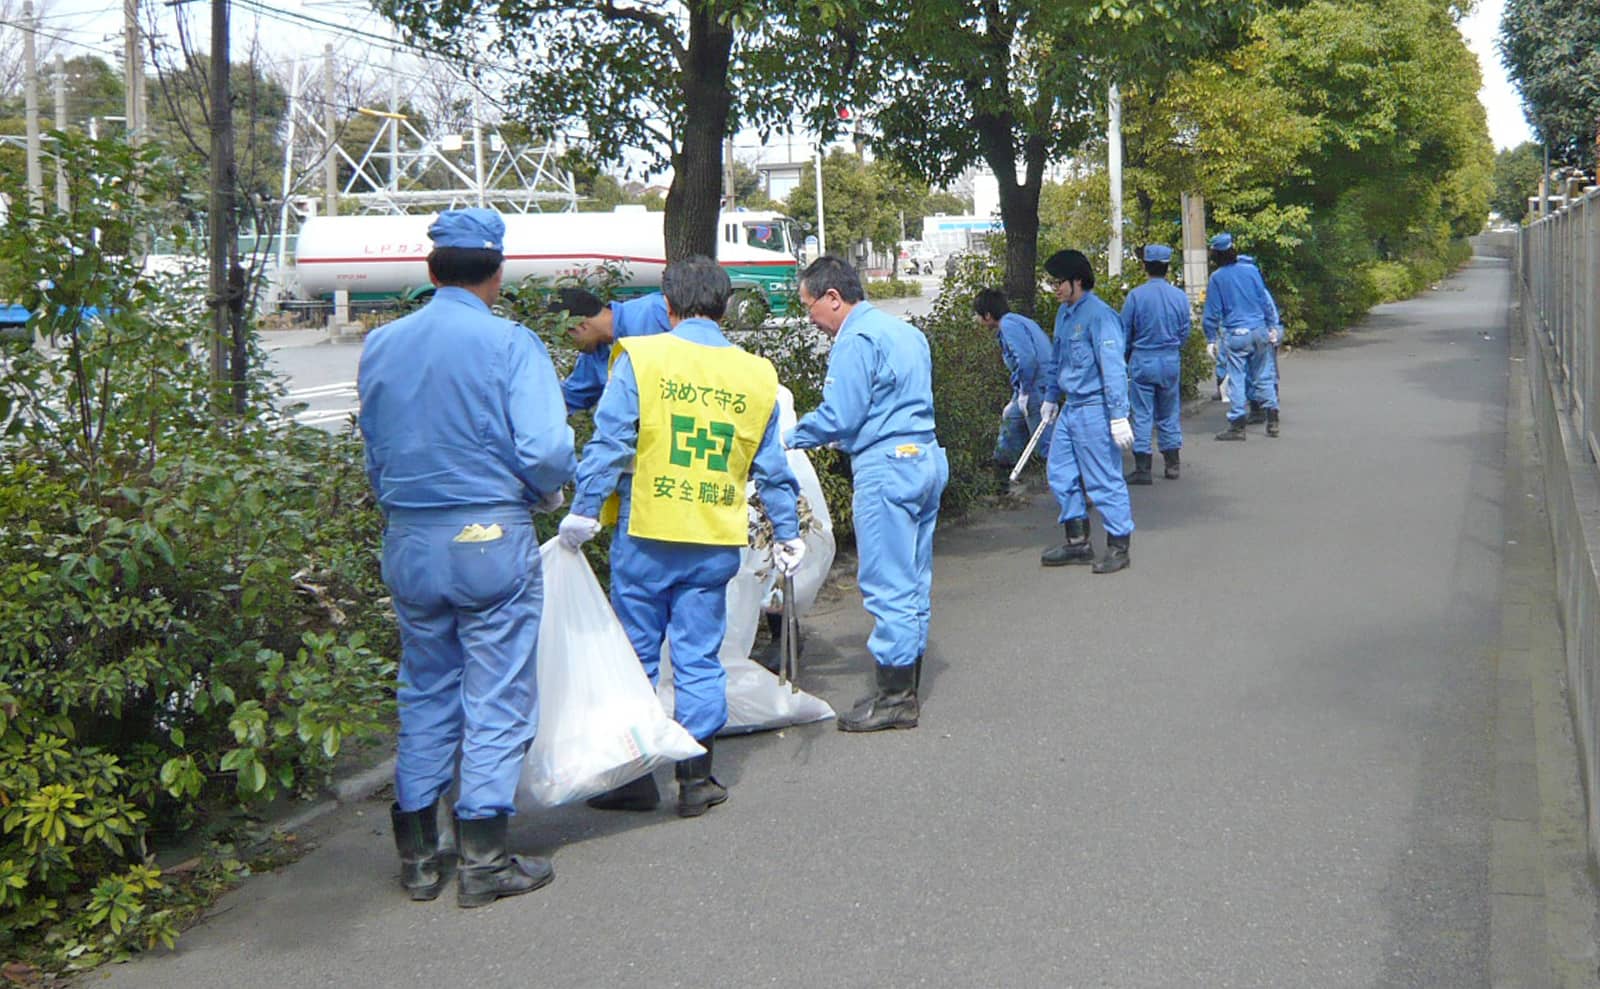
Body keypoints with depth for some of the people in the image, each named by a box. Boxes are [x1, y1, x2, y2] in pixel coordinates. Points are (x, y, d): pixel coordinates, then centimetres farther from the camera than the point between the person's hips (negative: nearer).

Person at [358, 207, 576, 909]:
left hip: (407, 542, 5)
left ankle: (417, 856, 21)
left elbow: (373, 451, 13)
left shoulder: (381, 345, 7)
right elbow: (546, 451, -17)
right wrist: (546, 495, 3)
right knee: (496, 700, 4)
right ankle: (484, 860, 7)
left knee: (425, 696, 16)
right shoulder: (510, 344, -10)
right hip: (491, 539, -5)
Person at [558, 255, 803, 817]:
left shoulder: (641, 358, -5)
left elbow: (609, 444, -10)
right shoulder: (757, 375, 7)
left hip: (646, 535, -3)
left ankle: (634, 775, 15)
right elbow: (772, 469, 11)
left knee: (635, 654, 9)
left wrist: (583, 512, -5)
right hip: (717, 543, 3)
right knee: (699, 659, 10)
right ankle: (697, 779, 14)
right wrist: (787, 534, 20)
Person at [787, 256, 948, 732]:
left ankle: (894, 697, 1)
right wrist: (850, 438, 25)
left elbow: (838, 417, -17)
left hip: (887, 469, -10)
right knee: (914, 581, 13)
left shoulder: (856, 340, -13)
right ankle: (906, 687, 21)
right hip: (926, 459, 10)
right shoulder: (906, 331, 17)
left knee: (887, 586, -4)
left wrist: (786, 438, -3)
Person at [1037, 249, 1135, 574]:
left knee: (1104, 480, -3)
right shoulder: (1064, 313, 12)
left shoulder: (1099, 315, -16)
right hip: (1070, 408, 9)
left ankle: (1119, 547, 8)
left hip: (1095, 410, -9)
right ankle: (1077, 543, 23)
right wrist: (1051, 397, 30)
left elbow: (1113, 367, -20)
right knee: (1060, 474, 12)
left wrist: (1119, 416, -23)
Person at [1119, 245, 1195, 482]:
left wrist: (1124, 359, 13)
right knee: (1169, 414, 14)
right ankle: (1171, 465, 19)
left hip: (1142, 360, -3)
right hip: (1171, 361, 3)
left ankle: (1143, 469, 0)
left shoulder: (1136, 296, -10)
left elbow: (1124, 332, -4)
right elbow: (1185, 331, 6)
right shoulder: (1179, 296, -2)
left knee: (1142, 414, 1)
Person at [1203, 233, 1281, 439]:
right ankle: (1272, 420, 11)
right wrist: (1272, 327, 14)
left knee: (1236, 379, 1)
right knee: (1263, 376, 11)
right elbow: (1266, 300, 5)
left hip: (1234, 336, -3)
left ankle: (1237, 425, 0)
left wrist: (1211, 339, 4)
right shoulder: (1251, 270, 1)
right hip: (1259, 331, 3)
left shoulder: (1216, 278, -5)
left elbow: (1212, 312, -3)